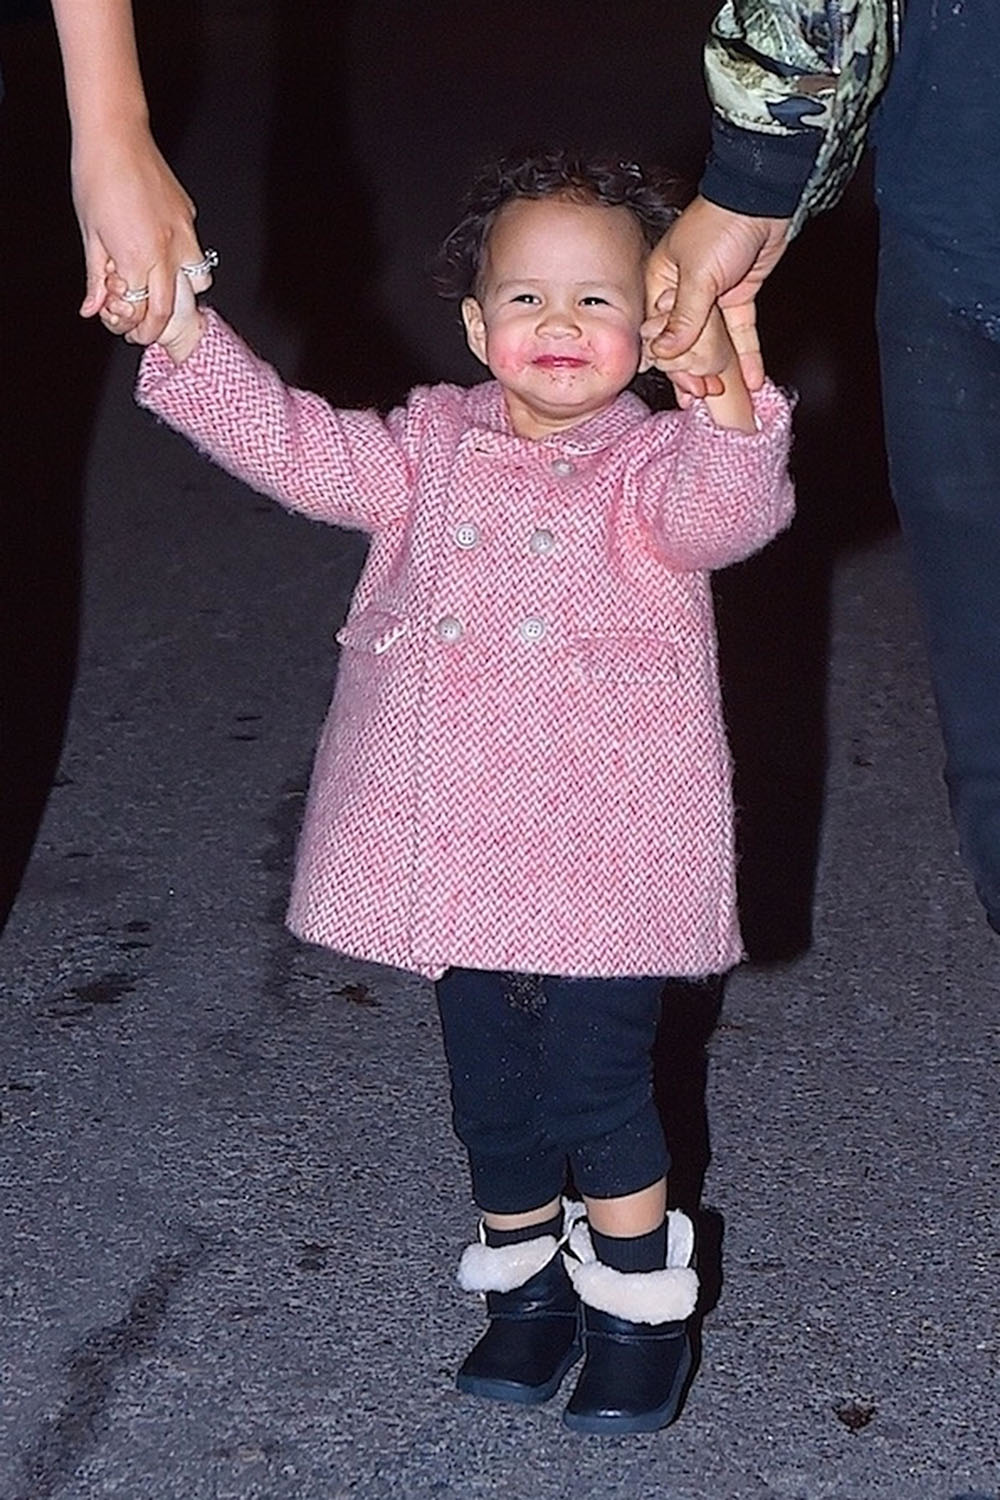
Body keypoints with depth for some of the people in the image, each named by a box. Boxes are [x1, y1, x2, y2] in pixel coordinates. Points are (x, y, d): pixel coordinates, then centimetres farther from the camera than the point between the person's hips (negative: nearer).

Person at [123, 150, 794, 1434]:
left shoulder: (656, 461, -6)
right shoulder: (433, 446, 7)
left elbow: (730, 509, -27)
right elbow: (296, 449, -2)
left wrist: (729, 406, -49)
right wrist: (184, 331, -15)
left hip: (606, 862, -4)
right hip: (455, 853, 4)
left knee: (597, 1091, 2)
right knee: (492, 1096, 16)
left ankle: (639, 1308, 25)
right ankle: (526, 1282, 38)